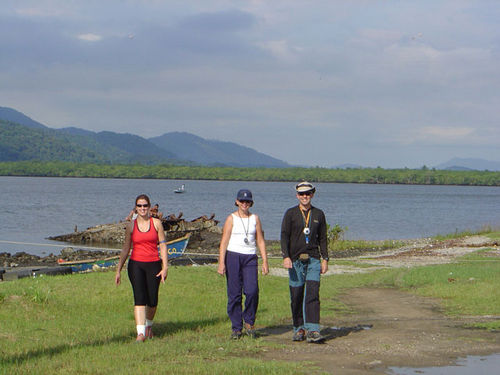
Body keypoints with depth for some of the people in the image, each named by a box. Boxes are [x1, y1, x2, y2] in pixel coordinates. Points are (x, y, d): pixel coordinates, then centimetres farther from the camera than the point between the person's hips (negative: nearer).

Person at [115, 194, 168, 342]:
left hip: (153, 265, 0)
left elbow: (163, 245, 2)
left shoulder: (156, 223, 3)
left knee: (152, 300, 4)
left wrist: (165, 267, -6)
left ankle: (149, 324, 33)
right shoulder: (131, 226, 6)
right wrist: (118, 270, 7)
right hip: (136, 264, 0)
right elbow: (125, 249, 10)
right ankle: (141, 332, -18)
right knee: (139, 298, -13)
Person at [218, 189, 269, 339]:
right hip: (233, 256, -2)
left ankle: (249, 322, 7)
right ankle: (236, 328, 7)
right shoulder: (231, 219, 3)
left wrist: (265, 262, 5)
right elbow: (224, 242, -1)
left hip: (250, 258, 2)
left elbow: (260, 241, 13)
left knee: (252, 291, -14)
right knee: (234, 293, -2)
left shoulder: (255, 219, 11)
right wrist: (221, 263, -10)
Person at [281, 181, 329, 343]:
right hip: (295, 260, -1)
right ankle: (299, 329, 14)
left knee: (312, 294, -12)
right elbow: (284, 236, -2)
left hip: (313, 260, 1)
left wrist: (325, 259, 7)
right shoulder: (290, 214, 4)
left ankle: (312, 330, -17)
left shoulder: (318, 214, 11)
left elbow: (323, 238, 15)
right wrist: (286, 257, -14)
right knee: (296, 297, 2)